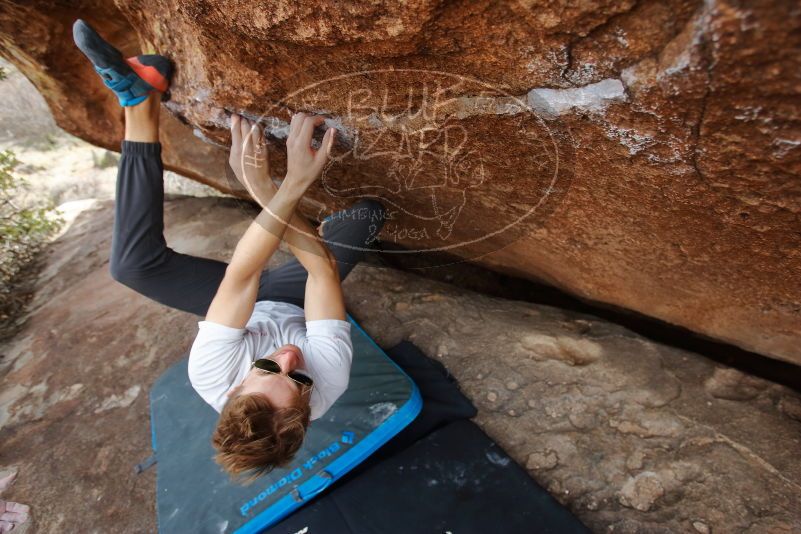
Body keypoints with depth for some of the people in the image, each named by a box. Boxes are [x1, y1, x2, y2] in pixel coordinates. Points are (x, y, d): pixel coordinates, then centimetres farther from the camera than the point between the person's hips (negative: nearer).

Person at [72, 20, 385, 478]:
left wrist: (287, 191, -54)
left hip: (241, 302, 0)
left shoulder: (213, 378, -40)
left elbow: (241, 275, -45)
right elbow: (324, 269, -43)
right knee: (369, 213, -19)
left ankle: (141, 101, -16)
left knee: (134, 262, -26)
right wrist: (270, 193, -51)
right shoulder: (332, 379, -41)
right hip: (293, 302, 1)